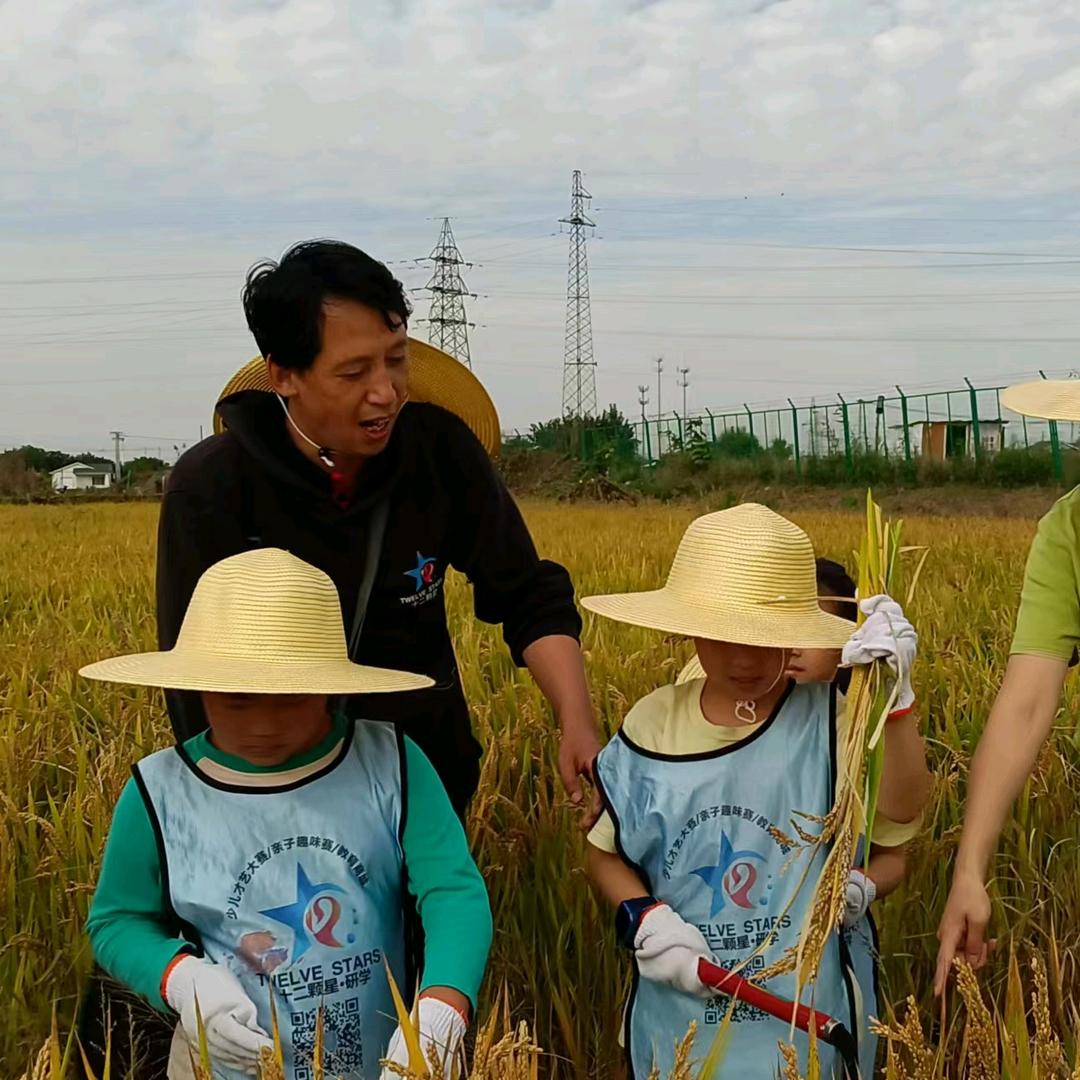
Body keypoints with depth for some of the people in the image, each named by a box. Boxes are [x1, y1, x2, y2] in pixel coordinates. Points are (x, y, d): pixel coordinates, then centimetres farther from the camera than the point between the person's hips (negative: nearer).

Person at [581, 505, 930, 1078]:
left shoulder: (829, 719, -11)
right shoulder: (650, 727, -5)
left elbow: (903, 807, -26)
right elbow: (604, 853, 5)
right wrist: (645, 921, -12)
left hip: (812, 1016, -2)